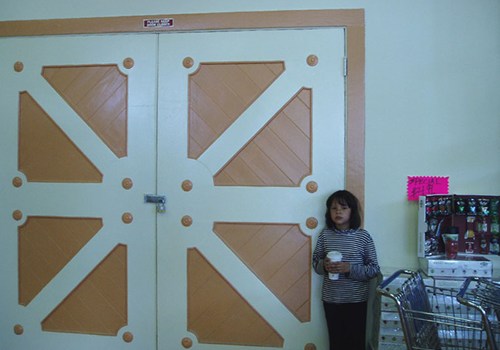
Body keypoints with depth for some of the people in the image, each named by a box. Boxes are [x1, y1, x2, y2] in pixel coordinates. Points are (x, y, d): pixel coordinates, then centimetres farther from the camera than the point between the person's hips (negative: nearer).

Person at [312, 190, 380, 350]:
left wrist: (350, 269, -21)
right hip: (331, 299, 2)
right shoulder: (325, 235, -2)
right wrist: (324, 265, -16)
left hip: (357, 300, -2)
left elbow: (374, 269, -7)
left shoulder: (363, 236, -8)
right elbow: (315, 262, 6)